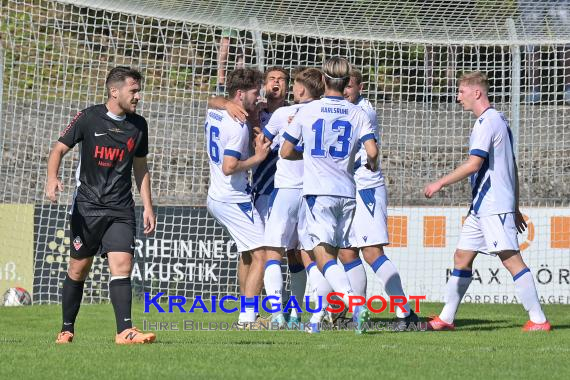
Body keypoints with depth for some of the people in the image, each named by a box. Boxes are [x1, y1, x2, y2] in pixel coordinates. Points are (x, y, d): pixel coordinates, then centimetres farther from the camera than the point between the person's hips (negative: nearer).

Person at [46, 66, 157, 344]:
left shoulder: (138, 125, 7)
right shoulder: (88, 118, -6)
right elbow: (59, 149, -2)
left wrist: (148, 207, 14)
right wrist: (52, 178, -22)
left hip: (121, 209, 2)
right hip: (87, 206, -2)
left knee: (122, 266, -13)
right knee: (78, 269, 5)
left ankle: (124, 331, -19)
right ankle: (67, 329, 20)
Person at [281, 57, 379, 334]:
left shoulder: (307, 111, 1)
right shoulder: (358, 114, 4)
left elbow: (286, 152, 7)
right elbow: (372, 151, -7)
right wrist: (372, 166, 16)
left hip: (318, 191, -3)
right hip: (347, 192, 3)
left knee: (323, 255, -11)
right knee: (333, 256, 13)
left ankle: (356, 305, -31)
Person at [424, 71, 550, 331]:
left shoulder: (486, 122, -13)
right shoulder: (499, 120, 19)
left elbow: (474, 164, -21)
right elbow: (512, 167, 22)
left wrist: (440, 183, -13)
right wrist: (515, 207, 25)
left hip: (494, 206, -11)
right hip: (482, 206, 11)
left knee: (510, 259, -12)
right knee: (462, 257, 11)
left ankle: (539, 320, -13)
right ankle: (446, 318, 16)